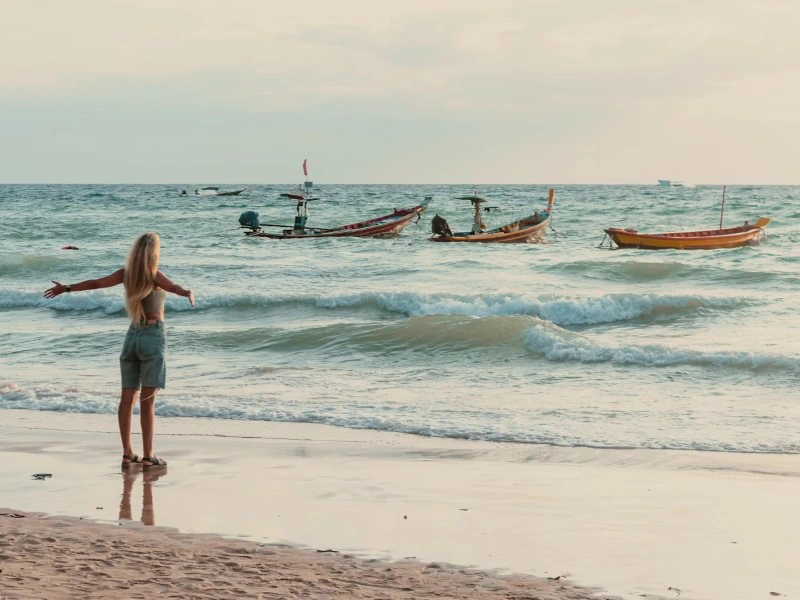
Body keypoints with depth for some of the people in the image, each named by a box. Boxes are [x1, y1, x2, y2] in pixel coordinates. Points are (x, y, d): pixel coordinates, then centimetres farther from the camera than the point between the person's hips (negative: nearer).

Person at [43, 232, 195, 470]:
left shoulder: (126, 273, 4)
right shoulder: (154, 275, -11)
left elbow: (95, 283, 11)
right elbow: (172, 286, -32)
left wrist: (66, 288, 25)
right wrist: (187, 293, -53)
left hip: (133, 335, 6)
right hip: (153, 336, -6)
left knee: (127, 397, 7)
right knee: (147, 399, -6)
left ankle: (127, 453, 11)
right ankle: (148, 456, -5)